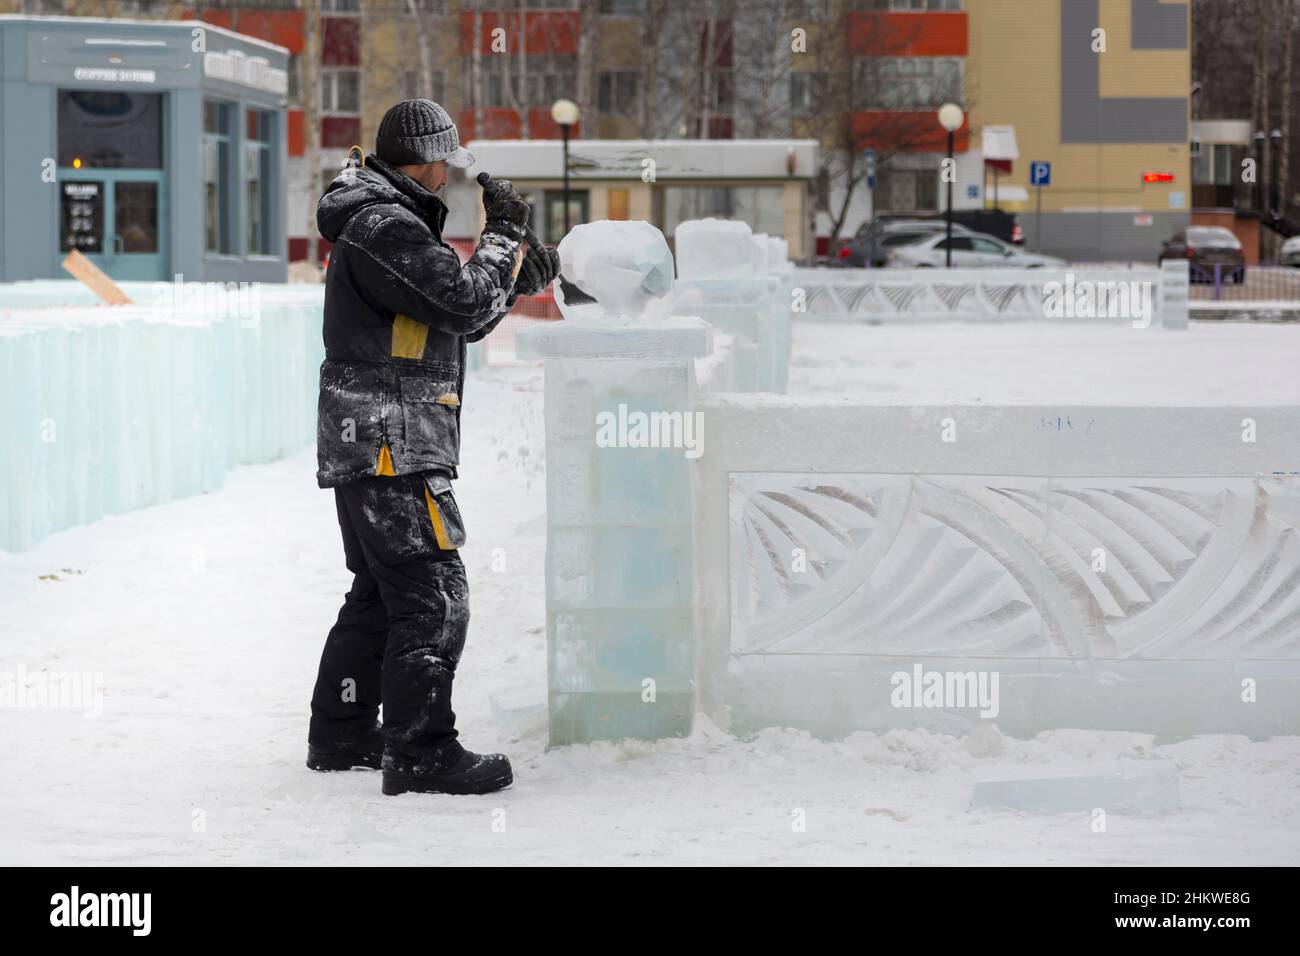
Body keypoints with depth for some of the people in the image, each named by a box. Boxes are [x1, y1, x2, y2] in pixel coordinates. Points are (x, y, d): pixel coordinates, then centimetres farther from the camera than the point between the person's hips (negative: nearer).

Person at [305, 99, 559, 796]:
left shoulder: (381, 223, 19)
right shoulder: (385, 226, -16)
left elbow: (454, 321, 25)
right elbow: (467, 302, -21)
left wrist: (519, 278, 15)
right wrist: (503, 233, -7)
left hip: (361, 445, 11)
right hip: (390, 446, -11)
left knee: (379, 593, 19)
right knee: (434, 595, -11)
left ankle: (341, 735, 26)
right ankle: (420, 752, -11)